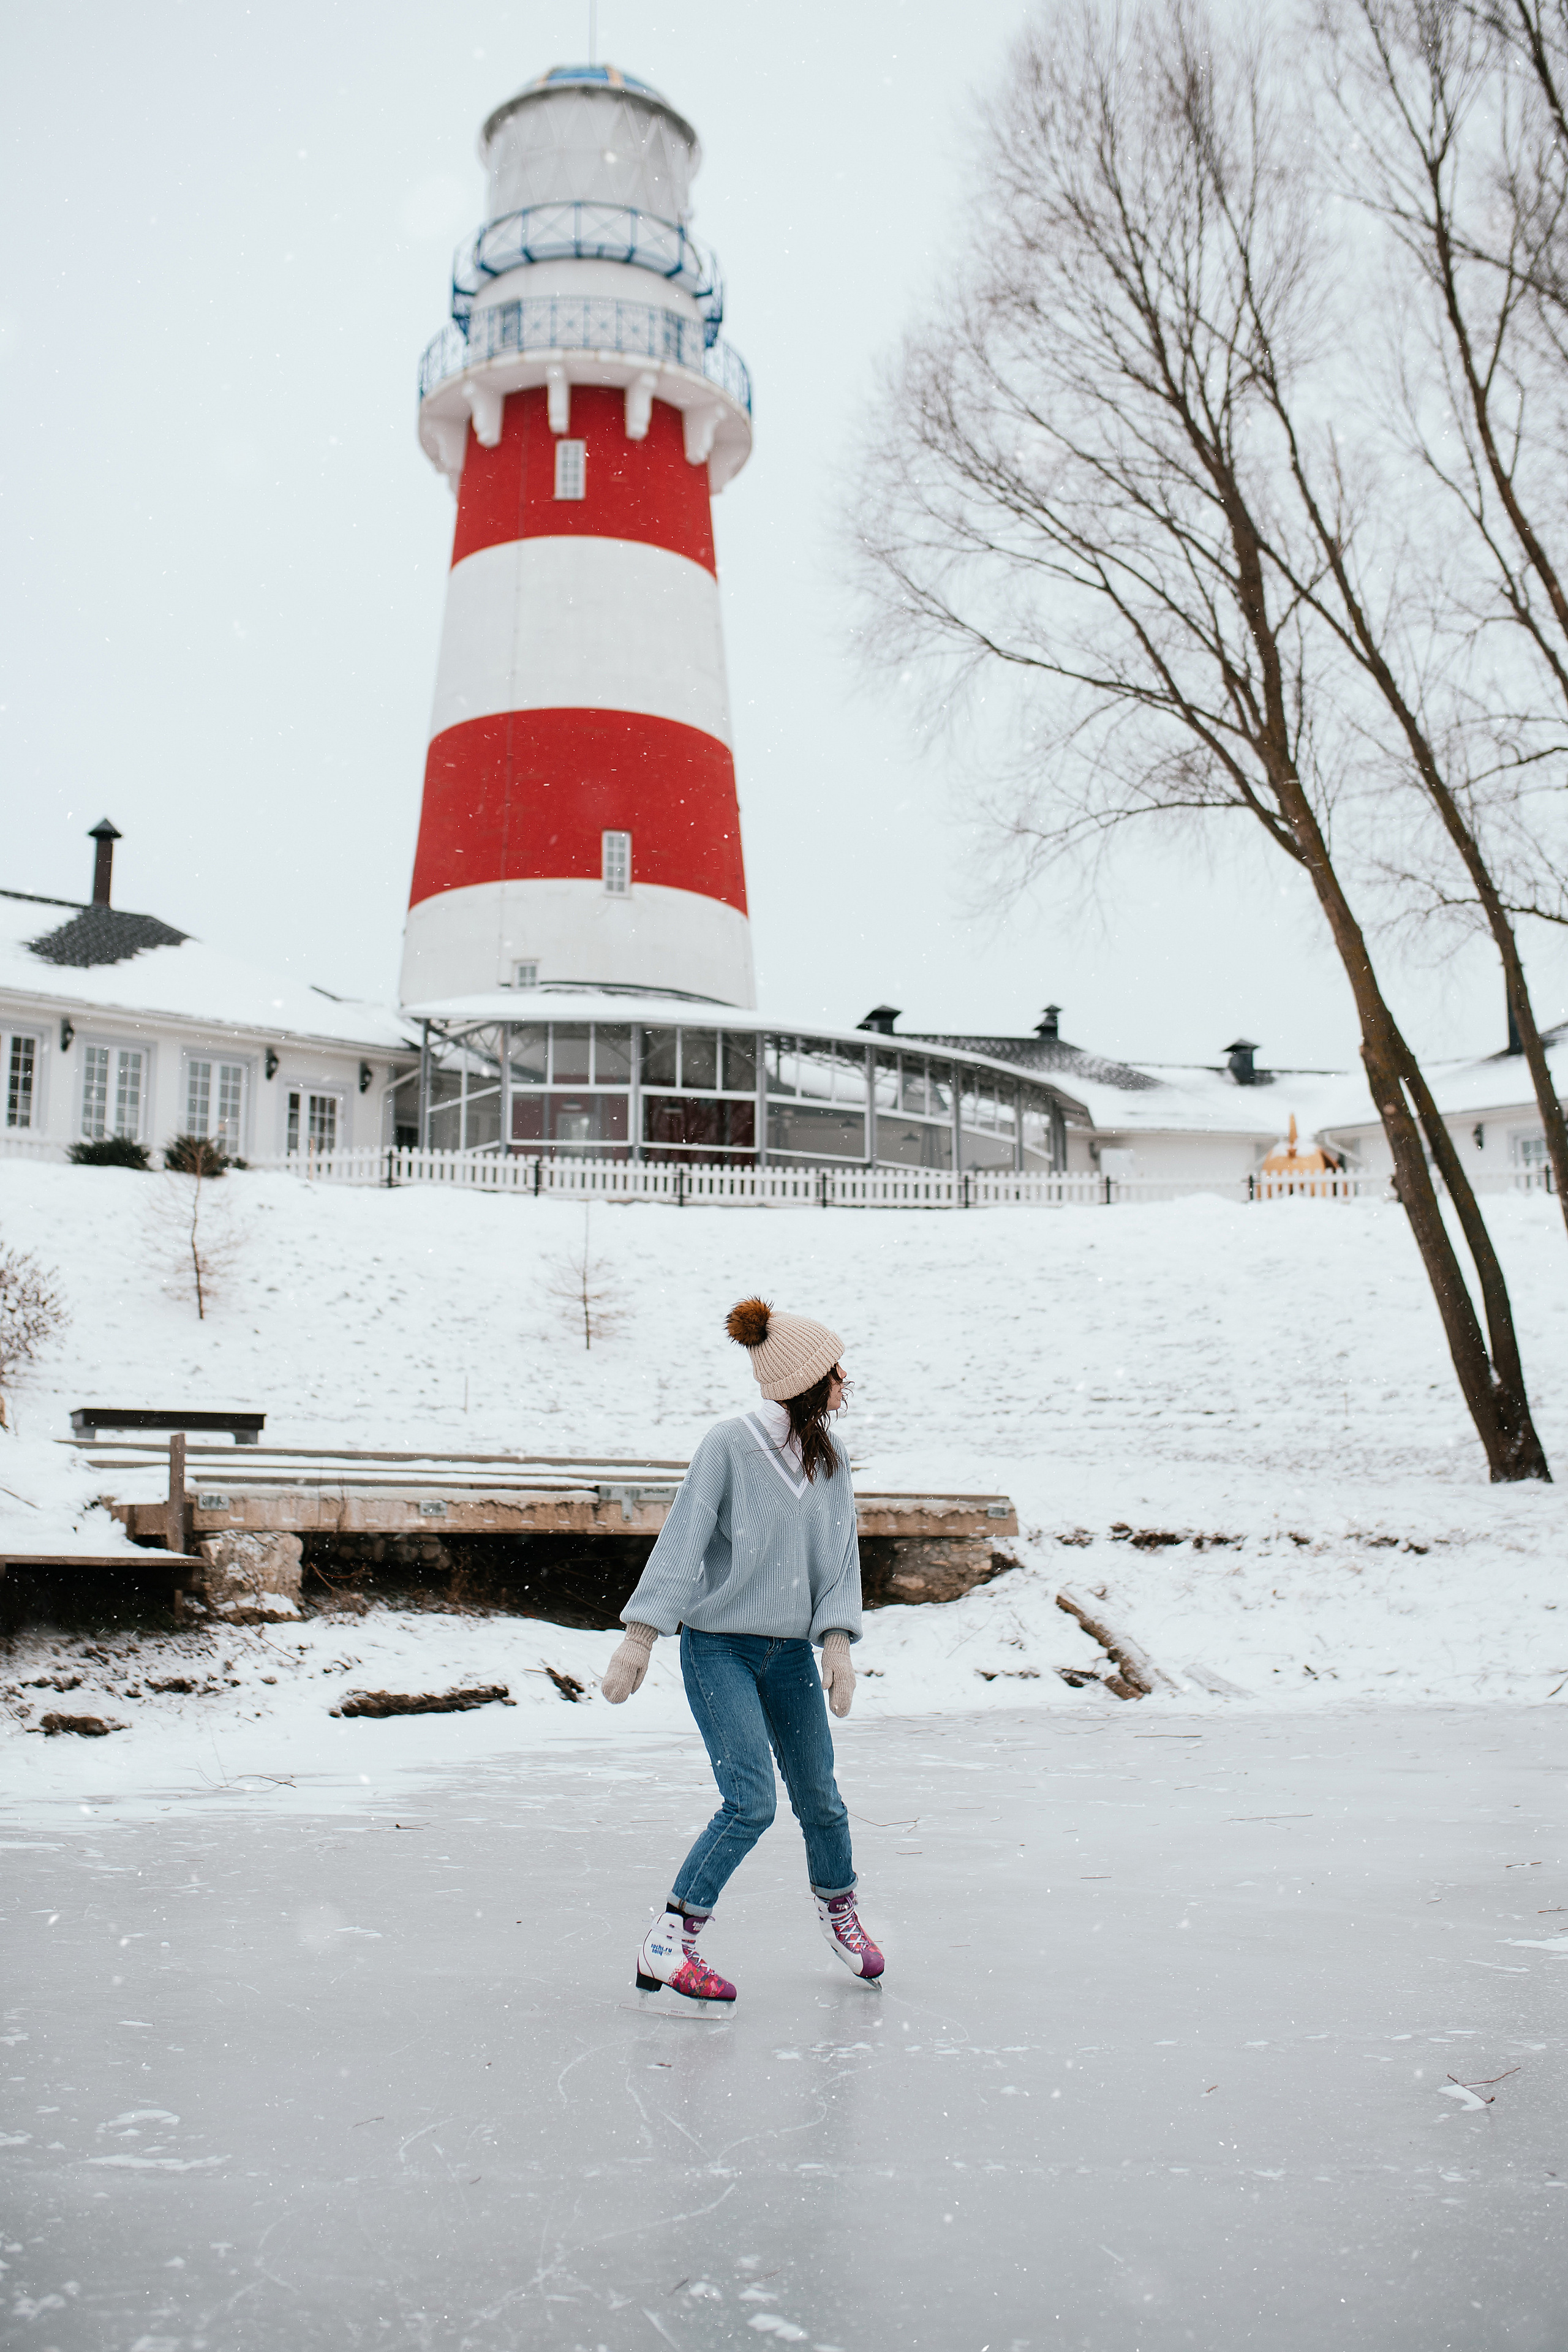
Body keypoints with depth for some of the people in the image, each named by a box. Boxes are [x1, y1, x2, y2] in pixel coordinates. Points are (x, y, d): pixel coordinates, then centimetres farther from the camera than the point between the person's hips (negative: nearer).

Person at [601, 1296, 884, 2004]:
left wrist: (837, 1641, -8)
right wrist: (639, 1638, -18)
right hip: (719, 1647, -5)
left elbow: (842, 1555, 5)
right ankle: (665, 1949, -3)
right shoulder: (730, 1444, -14)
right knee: (750, 1801, -14)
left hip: (791, 1652, 5)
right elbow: (683, 1540, -15)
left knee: (819, 1798, 11)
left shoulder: (830, 1459, 5)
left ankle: (837, 1906, 40)